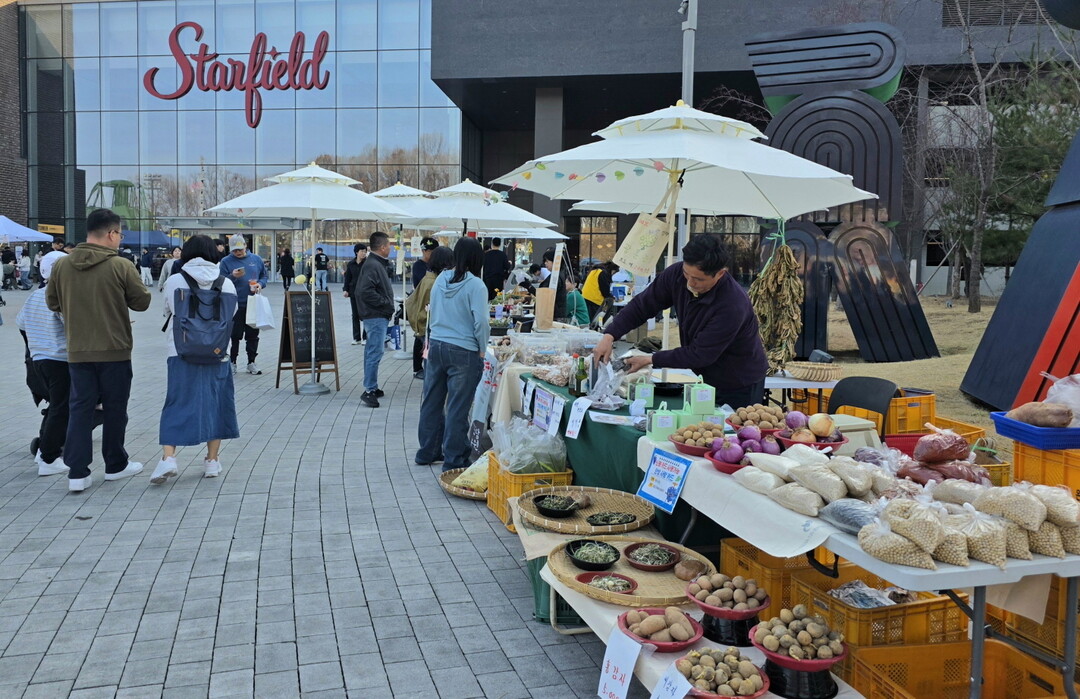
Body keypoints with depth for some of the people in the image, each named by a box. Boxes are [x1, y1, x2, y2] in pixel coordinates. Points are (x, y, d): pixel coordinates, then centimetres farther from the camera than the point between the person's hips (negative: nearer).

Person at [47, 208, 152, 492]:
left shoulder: (62, 265, -2)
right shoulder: (121, 266, -14)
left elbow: (53, 303, 8)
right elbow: (142, 301, -7)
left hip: (78, 351, 3)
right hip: (114, 350, -3)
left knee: (80, 407, 9)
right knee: (114, 408, 10)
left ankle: (77, 472, 5)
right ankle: (115, 465, 23)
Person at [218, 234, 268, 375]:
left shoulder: (256, 259, 6)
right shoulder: (226, 262, -2)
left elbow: (264, 276, 14)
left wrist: (260, 284, -6)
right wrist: (233, 277, -21)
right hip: (235, 305, -3)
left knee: (253, 335, 9)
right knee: (234, 335, 3)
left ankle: (251, 362, 19)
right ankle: (232, 362, 14)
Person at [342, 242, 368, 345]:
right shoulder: (351, 264, 7)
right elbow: (347, 278, 10)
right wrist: (345, 289, 3)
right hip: (354, 292, 4)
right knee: (355, 315, 7)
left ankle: (365, 337, 2)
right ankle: (357, 338, 13)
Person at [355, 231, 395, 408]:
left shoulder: (378, 264, 16)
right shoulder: (372, 265, -16)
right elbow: (366, 291, -26)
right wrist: (386, 303, -18)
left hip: (379, 316, 11)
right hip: (376, 316, -11)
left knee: (373, 351, 16)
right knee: (375, 352, -10)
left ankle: (372, 387, 25)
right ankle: (369, 390, -9)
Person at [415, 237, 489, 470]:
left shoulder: (441, 280, 5)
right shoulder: (476, 285, -14)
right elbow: (480, 322, -17)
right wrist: (482, 350, -4)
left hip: (436, 346, 6)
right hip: (463, 351, -6)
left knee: (432, 401, 16)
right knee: (457, 408, 1)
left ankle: (427, 452, 29)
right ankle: (453, 460, 8)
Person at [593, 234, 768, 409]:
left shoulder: (733, 305, -35)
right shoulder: (677, 274, -17)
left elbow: (699, 355, -29)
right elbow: (642, 305, -8)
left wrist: (651, 360, -24)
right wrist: (609, 336, -22)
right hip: (704, 375, 6)